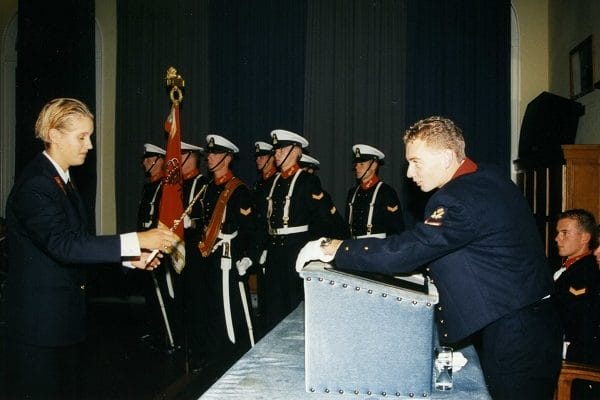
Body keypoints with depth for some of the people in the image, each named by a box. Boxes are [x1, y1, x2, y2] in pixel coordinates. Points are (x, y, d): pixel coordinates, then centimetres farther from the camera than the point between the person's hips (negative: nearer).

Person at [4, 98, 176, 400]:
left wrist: (130, 257, 1)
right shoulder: (35, 184, -19)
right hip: (40, 322, -9)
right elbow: (63, 245, -31)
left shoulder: (61, 180, 12)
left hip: (63, 318, 9)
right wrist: (136, 241, -32)